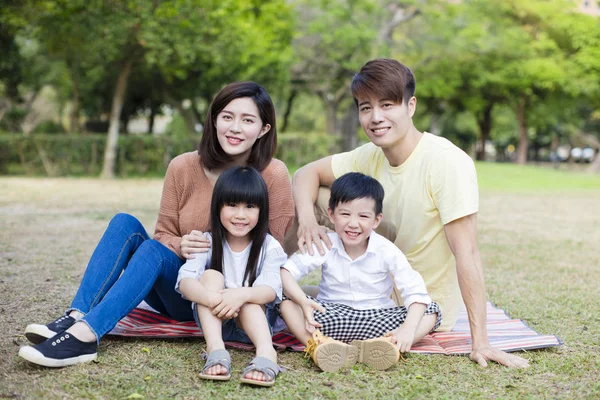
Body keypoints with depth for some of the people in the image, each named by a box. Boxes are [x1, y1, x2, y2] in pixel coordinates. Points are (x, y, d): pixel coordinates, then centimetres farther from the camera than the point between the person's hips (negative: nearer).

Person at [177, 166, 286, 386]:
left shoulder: (269, 247, -8)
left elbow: (271, 290, -25)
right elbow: (185, 281, -23)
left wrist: (242, 294, -48)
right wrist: (211, 298, -46)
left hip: (255, 319, -1)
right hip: (214, 320, 1)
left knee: (247, 297, -32)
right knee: (211, 275, -25)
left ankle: (265, 352, -55)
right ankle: (216, 350, -44)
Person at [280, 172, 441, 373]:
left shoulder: (386, 251, -11)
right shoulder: (326, 245, -9)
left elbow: (415, 291, -17)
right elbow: (286, 271, -16)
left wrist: (408, 329, -33)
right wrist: (304, 301, -34)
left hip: (377, 317, 0)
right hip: (332, 315, 0)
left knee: (432, 311, -21)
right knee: (286, 300, -22)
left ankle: (386, 346, -46)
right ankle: (318, 344, -45)